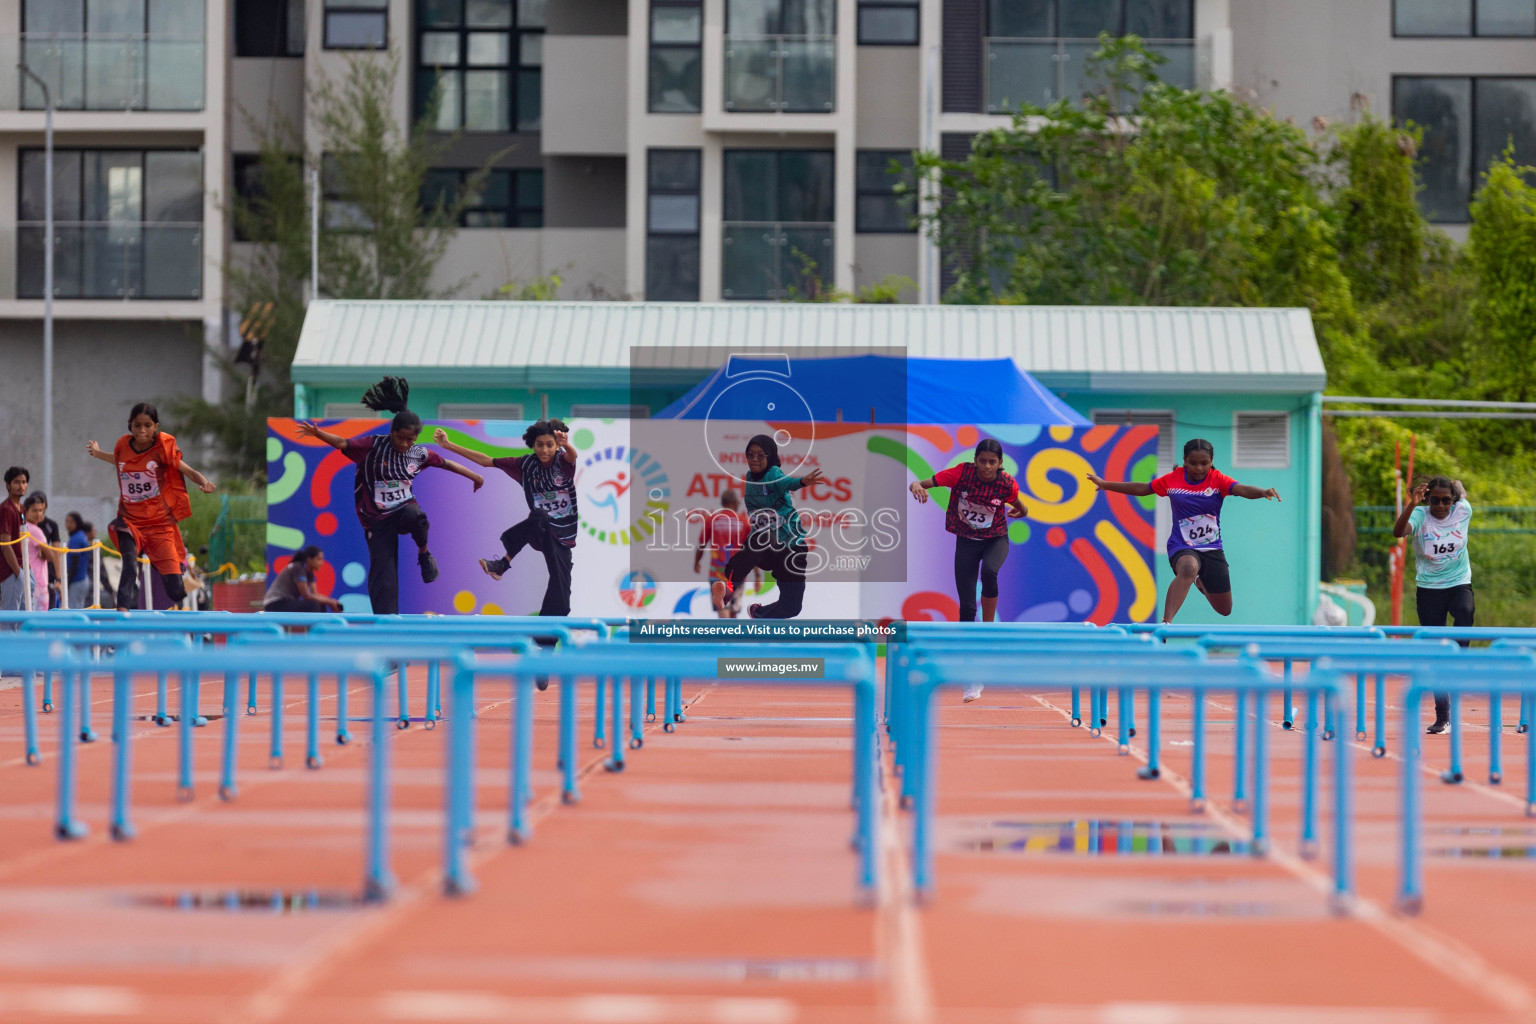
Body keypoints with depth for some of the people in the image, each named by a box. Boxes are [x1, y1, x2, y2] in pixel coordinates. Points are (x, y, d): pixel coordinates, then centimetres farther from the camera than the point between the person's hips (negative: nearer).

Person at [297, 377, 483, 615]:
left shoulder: (419, 454, 0)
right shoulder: (374, 446, -10)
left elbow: (447, 464, 15)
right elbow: (342, 444, -20)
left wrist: (474, 476, 24)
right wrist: (317, 433, -37)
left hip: (404, 508, 2)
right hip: (378, 521, -2)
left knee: (414, 514, -38)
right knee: (383, 581, -11)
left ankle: (423, 552, -7)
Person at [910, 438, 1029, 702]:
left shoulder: (1007, 483, -15)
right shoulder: (962, 473, -17)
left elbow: (1020, 509, 5)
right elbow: (923, 484, -17)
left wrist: (1021, 511, -19)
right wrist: (916, 485, -40)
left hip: (996, 539, -1)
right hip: (966, 540, 1)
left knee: (989, 571, -37)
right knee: (967, 607, -4)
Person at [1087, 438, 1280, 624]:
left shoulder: (1217, 480, -8)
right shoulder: (1173, 479, -2)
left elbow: (1243, 490, -26)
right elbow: (1142, 489, 11)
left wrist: (1264, 492, -47)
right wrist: (1105, 484, 10)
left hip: (1212, 547, 2)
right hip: (1182, 547, -2)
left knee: (1225, 609, 10)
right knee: (1188, 567, -41)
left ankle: (1201, 583, 47)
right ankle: (1166, 622, -51)